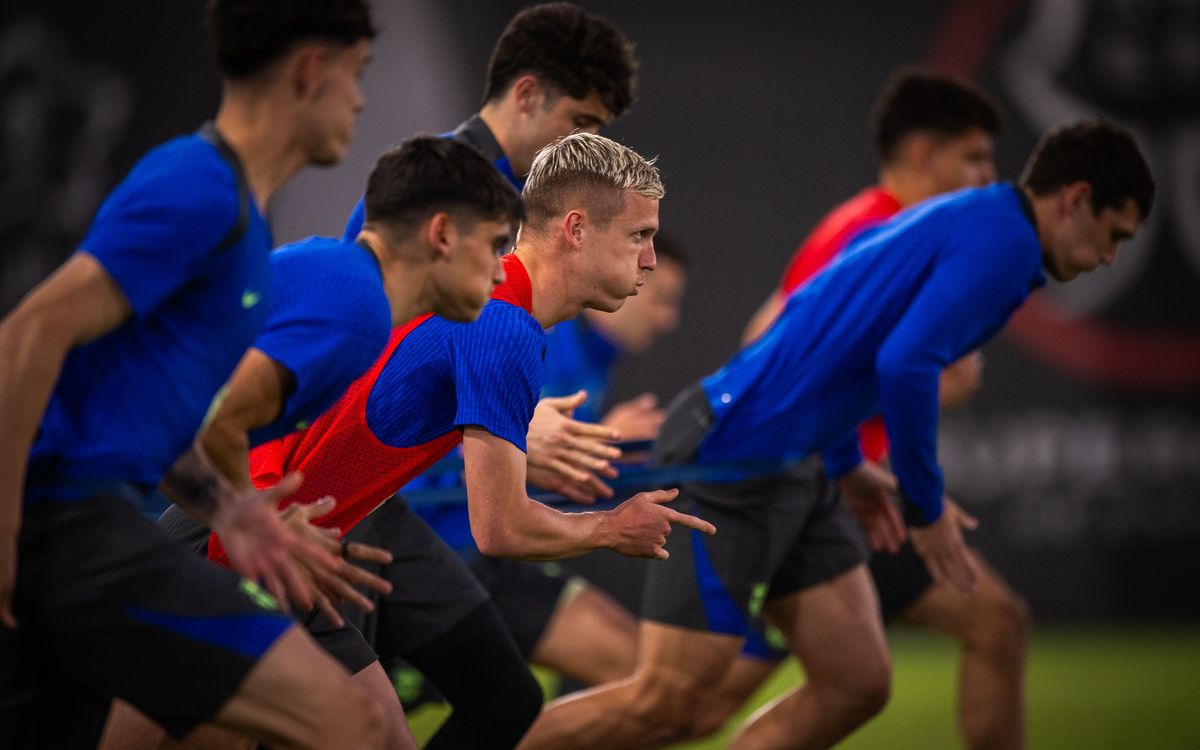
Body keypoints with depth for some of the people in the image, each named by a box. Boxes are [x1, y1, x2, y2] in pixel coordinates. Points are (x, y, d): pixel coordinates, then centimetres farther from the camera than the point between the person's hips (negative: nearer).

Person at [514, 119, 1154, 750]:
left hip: (791, 470, 10)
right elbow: (904, 366, -25)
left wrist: (846, 463, 25)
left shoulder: (960, 221, 17)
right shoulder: (1001, 240, -13)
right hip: (736, 459, -10)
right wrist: (927, 509, -13)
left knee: (857, 684, 7)